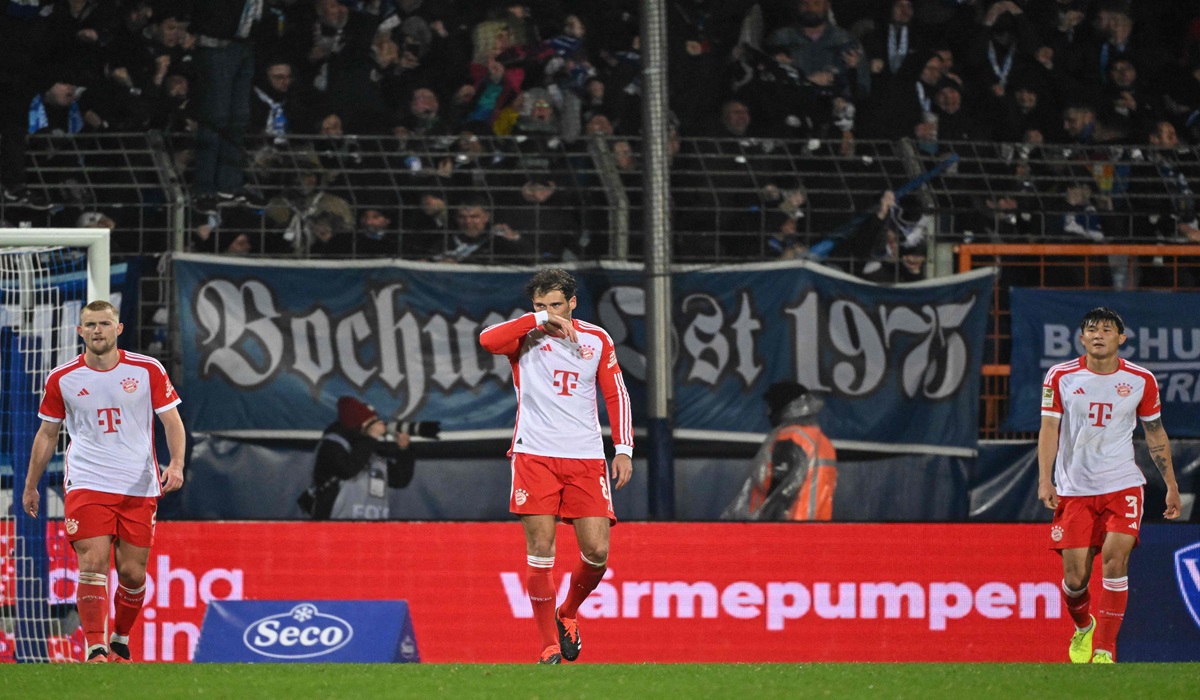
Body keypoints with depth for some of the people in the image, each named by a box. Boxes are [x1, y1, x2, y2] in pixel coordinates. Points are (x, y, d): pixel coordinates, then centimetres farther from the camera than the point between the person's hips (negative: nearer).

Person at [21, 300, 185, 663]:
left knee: (132, 573, 3)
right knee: (93, 565, -16)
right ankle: (96, 651, -18)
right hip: (87, 484, -1)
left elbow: (172, 421, 3)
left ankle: (120, 644, 25)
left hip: (139, 487, 1)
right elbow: (47, 433, 13)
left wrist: (176, 463, -14)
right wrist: (31, 485, 17)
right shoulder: (62, 378, 2)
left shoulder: (148, 370, -1)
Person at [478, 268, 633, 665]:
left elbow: (615, 395, 13)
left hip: (586, 458, 2)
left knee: (597, 550, -6)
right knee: (540, 550, -8)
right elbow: (488, 340, -19)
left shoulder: (597, 340, 10)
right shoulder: (526, 337, 2)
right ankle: (550, 645, 0)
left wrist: (623, 450, 5)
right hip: (535, 454, -2)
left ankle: (567, 614, 24)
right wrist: (538, 320, -20)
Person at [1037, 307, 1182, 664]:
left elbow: (1156, 434, 11)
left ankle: (1104, 650, -13)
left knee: (1115, 558, -20)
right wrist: (1045, 480, -14)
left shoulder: (1141, 380, 1)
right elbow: (1049, 429, -2)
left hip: (1122, 486, 0)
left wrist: (1171, 486, 11)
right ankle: (1083, 627, 32)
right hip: (1074, 488, 0)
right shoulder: (1061, 377, -1)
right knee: (1075, 576, -2)